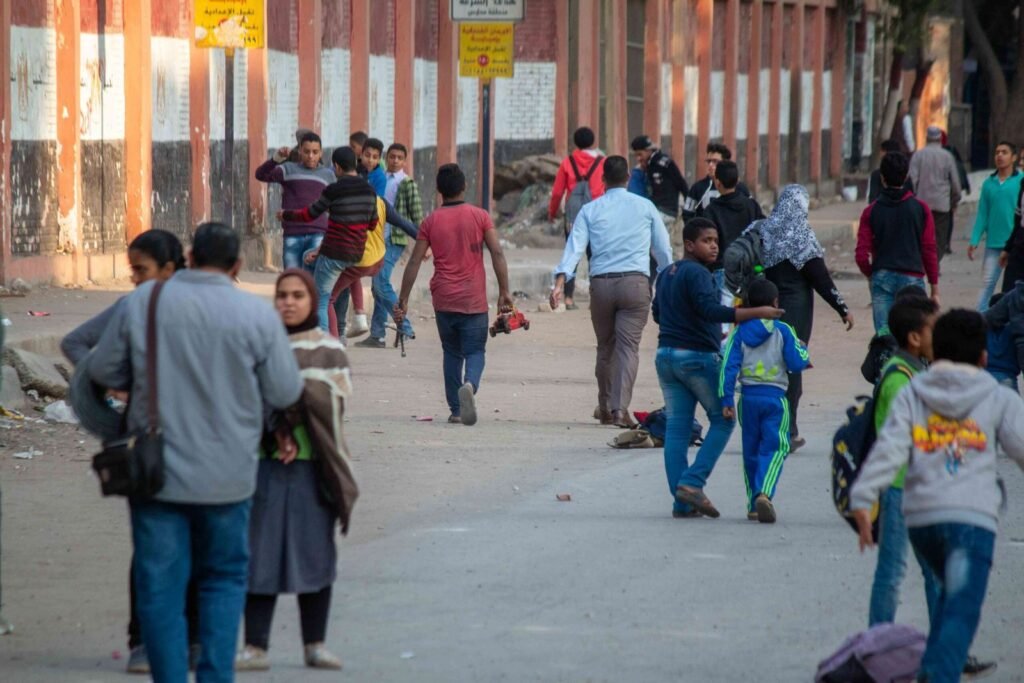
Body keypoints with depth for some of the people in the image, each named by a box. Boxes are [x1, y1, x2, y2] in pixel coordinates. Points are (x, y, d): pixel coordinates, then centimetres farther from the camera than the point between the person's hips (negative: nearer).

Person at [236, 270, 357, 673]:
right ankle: (256, 647, -1)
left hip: (310, 465, 0)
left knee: (313, 551, 4)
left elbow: (332, 402, -2)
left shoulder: (328, 350, 8)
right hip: (263, 462, 0)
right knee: (260, 552, -3)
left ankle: (315, 644, 13)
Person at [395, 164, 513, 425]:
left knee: (452, 353, 15)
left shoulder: (431, 222, 2)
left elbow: (414, 263, 1)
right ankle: (470, 385, -27)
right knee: (475, 352, 4)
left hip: (444, 300, 2)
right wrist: (504, 292, -5)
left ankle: (456, 410, 13)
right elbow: (497, 253, -8)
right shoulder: (480, 217, -1)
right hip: (474, 301, -1)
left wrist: (403, 300, 6)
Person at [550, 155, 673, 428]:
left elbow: (575, 246, -4)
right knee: (628, 346, -4)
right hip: (636, 282, -1)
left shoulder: (590, 210, 7)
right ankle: (620, 408, -18)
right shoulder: (645, 207, 8)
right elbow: (663, 249, 13)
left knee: (605, 347, 15)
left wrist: (560, 282, -12)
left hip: (601, 283, 1)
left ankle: (605, 408, 23)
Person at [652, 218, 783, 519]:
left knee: (676, 427, 5)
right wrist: (757, 313, -28)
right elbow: (711, 310, -26)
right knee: (722, 421, 5)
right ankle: (692, 483, -8)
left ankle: (681, 501, 2)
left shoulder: (666, 274, 15)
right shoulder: (696, 274, -13)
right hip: (698, 358, -8)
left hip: (666, 356, 8)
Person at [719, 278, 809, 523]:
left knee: (751, 451, 13)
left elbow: (729, 366, -2)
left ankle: (753, 504, 18)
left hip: (748, 397, 3)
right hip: (775, 397, -3)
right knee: (774, 449, -3)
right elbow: (796, 364, -7)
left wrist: (727, 400, -1)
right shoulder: (783, 331, -4)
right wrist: (804, 353, 16)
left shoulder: (740, 332, 3)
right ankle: (764, 493, -27)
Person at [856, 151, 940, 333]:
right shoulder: (920, 209, 1)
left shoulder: (871, 212, 3)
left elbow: (862, 256, 0)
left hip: (882, 279, 1)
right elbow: (929, 251, 1)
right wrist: (935, 289, 8)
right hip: (912, 279, -1)